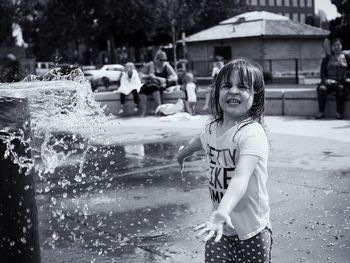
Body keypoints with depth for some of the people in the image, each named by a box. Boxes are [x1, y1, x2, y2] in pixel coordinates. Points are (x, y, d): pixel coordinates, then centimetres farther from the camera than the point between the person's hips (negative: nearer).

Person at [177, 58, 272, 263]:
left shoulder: (252, 133, -22)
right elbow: (200, 141, 24)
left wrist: (222, 213, -51)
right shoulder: (214, 128, 0)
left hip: (250, 232, -5)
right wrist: (184, 152, 44)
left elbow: (241, 177, -37)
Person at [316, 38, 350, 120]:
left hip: (341, 82, -1)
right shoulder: (327, 59, 15)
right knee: (321, 88, -33)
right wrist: (325, 79, -12)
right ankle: (321, 112, -27)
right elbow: (323, 72, 8)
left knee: (341, 88, -37)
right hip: (328, 81, 1)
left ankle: (339, 113, -32)